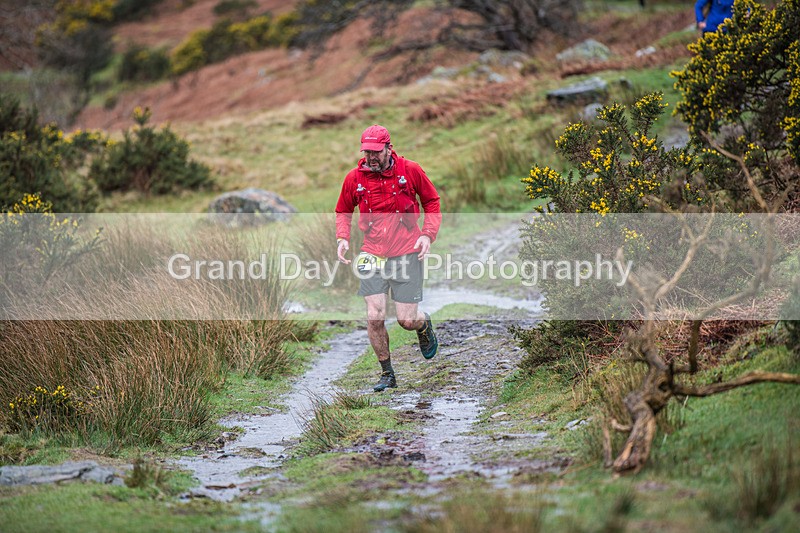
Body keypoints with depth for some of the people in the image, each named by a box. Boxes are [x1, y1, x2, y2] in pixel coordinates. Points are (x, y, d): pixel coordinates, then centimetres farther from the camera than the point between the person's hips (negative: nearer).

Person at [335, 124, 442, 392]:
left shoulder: (410, 170, -6)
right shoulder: (355, 178, -2)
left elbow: (432, 202, 8)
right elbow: (343, 212, 16)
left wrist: (428, 234, -6)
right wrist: (342, 238, -2)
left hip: (407, 253, -1)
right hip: (373, 253, 2)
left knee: (407, 320, -3)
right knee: (374, 317, -9)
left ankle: (424, 325, 36)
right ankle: (387, 373, 11)